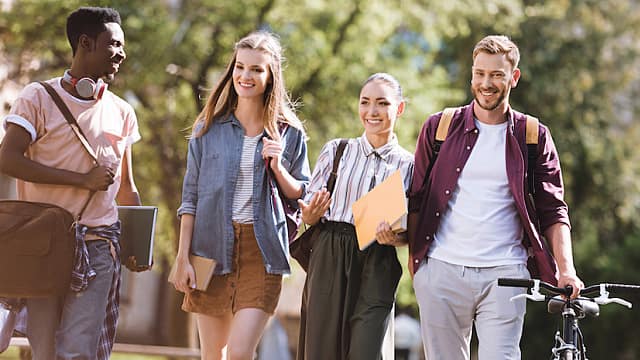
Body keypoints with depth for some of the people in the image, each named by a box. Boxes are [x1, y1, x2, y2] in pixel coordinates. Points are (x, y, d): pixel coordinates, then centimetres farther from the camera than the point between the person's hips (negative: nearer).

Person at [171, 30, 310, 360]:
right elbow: (190, 197, 6)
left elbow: (301, 197, 10)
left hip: (261, 250, -1)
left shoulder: (289, 134, 5)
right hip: (213, 247, 2)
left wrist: (277, 167, -9)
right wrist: (182, 258, -1)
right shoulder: (209, 128, 6)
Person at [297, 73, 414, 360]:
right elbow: (307, 213, 9)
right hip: (329, 261, 1)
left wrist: (395, 237, -13)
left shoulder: (408, 166, 7)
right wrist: (310, 214, -13)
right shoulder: (336, 151, 9)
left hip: (377, 267, -1)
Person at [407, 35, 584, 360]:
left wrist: (566, 271, -7)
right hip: (440, 271, 1)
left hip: (504, 275, -1)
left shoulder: (534, 137, 7)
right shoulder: (439, 128, 9)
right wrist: (413, 258, 2)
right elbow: (416, 200, 12)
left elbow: (553, 211, 5)